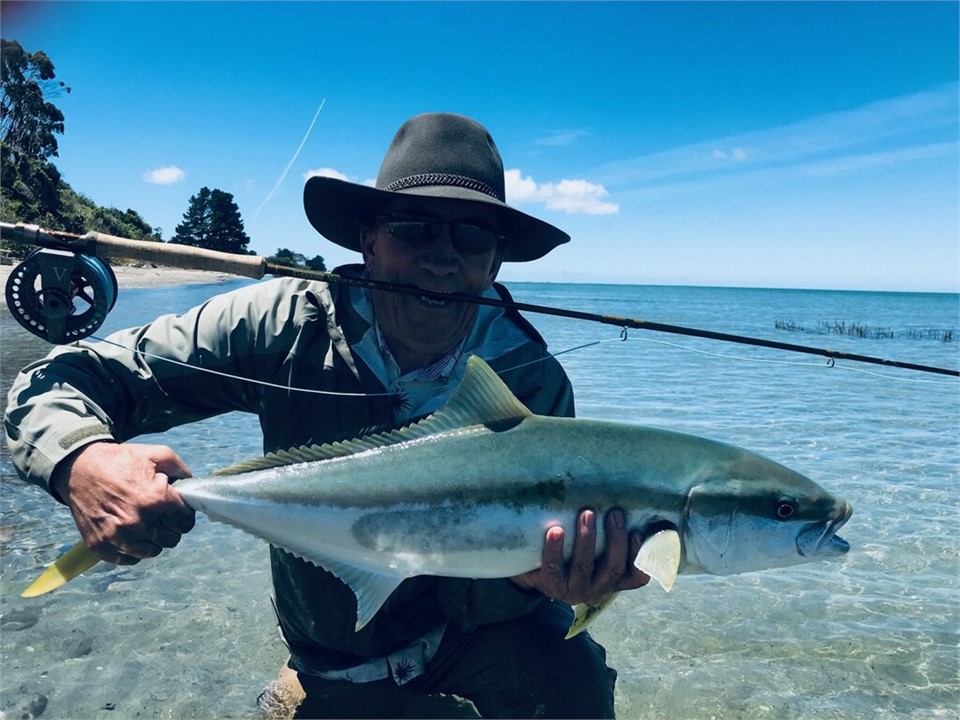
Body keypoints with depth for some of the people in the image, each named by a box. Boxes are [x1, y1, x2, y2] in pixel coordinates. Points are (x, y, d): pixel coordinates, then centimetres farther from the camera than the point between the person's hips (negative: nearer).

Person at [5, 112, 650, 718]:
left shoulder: (534, 383, -19)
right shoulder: (286, 328, -19)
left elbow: (471, 590, -19)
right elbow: (58, 382, -14)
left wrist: (530, 575, -43)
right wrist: (84, 462, -38)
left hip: (468, 633, -1)